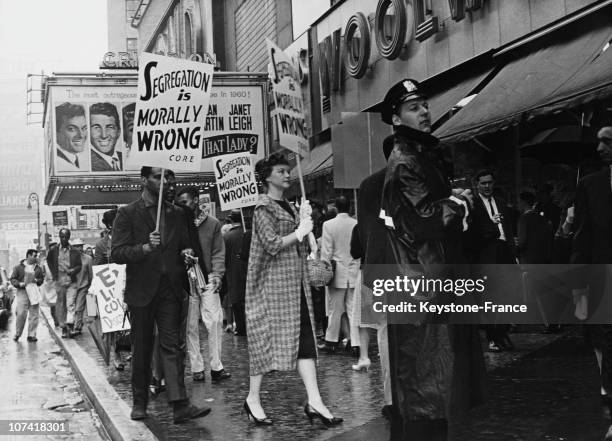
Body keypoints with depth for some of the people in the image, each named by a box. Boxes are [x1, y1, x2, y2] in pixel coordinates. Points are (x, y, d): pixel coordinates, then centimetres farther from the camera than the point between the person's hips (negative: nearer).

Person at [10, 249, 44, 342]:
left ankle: (31, 335, 8)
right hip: (22, 292, -3)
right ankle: (17, 334, 6)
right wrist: (19, 284, -14)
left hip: (34, 292, 3)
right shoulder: (19, 267, 3)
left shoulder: (38, 268, 13)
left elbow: (42, 279, 18)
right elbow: (13, 279, 4)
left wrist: (37, 280, -3)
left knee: (34, 315, 1)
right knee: (21, 314, -10)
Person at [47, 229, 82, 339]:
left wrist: (73, 270, -13)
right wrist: (53, 273, 13)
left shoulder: (75, 251, 3)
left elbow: (79, 265, 8)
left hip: (71, 282, -1)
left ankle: (70, 325, -23)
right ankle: (63, 328, 12)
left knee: (70, 304, -15)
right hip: (59, 281, 1)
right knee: (60, 306, 5)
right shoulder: (53, 250, 5)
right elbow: (49, 260, 23)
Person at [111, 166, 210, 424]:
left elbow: (183, 246, 22)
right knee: (141, 349, 8)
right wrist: (146, 247, -24)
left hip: (170, 289, 2)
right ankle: (139, 403, 22)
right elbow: (117, 253, -9)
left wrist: (185, 253, -2)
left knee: (172, 346, -6)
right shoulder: (128, 214, -2)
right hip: (141, 291, -2)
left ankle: (180, 405, -11)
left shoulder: (177, 214, 11)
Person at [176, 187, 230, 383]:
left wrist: (217, 274, -7)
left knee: (215, 322, -7)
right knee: (190, 326, 2)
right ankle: (197, 368, 9)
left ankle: (216, 367, -1)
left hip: (208, 280, -1)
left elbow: (218, 252, 4)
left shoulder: (212, 223, 6)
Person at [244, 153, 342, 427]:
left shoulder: (289, 207, 17)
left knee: (304, 339, 0)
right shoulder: (264, 208, -6)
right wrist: (299, 232, -10)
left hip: (296, 280, 8)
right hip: (274, 282, -8)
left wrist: (305, 221, 4)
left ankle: (314, 402, -2)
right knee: (267, 338, -3)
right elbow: (272, 244, -19)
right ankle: (253, 399, 9)